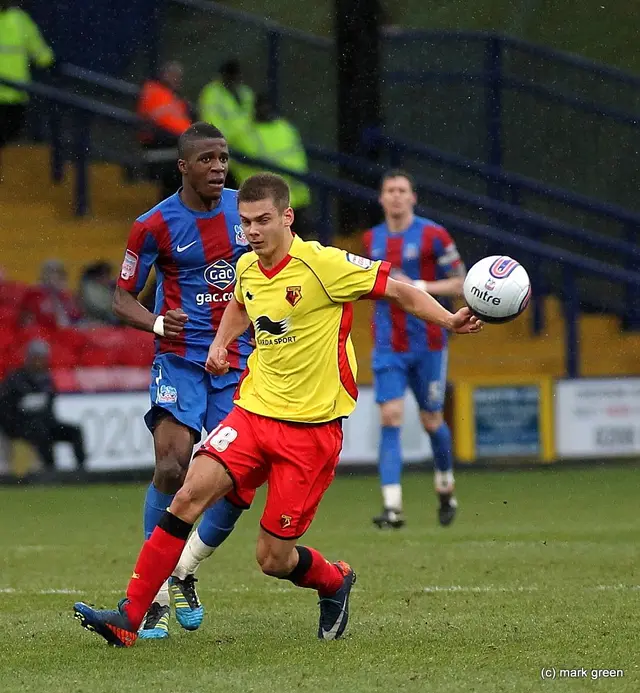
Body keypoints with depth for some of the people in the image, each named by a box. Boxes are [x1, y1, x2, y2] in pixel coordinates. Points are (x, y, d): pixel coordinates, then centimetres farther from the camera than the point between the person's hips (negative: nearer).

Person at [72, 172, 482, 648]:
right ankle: (129, 617, -15)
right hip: (253, 411, 5)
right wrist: (221, 342, 13)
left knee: (273, 559, -2)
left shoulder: (323, 265, -14)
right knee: (190, 494, -17)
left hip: (311, 427, -5)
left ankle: (334, 582, 33)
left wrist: (450, 321, -21)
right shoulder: (247, 268, 6)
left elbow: (399, 291, -8)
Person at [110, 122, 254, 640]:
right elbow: (122, 299, 0)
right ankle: (155, 596, -9)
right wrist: (156, 322, -20)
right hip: (180, 360, -3)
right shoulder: (155, 225, -7)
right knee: (172, 468, -18)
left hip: (239, 362, 4)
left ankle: (184, 573, 19)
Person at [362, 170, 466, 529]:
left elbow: (460, 284, -7)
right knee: (390, 417, -12)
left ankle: (446, 489, 36)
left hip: (428, 343, -3)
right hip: (388, 346, 3)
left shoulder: (433, 235, -6)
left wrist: (417, 287, -18)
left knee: (432, 420, 9)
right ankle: (392, 506, -17)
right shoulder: (372, 239, 9)